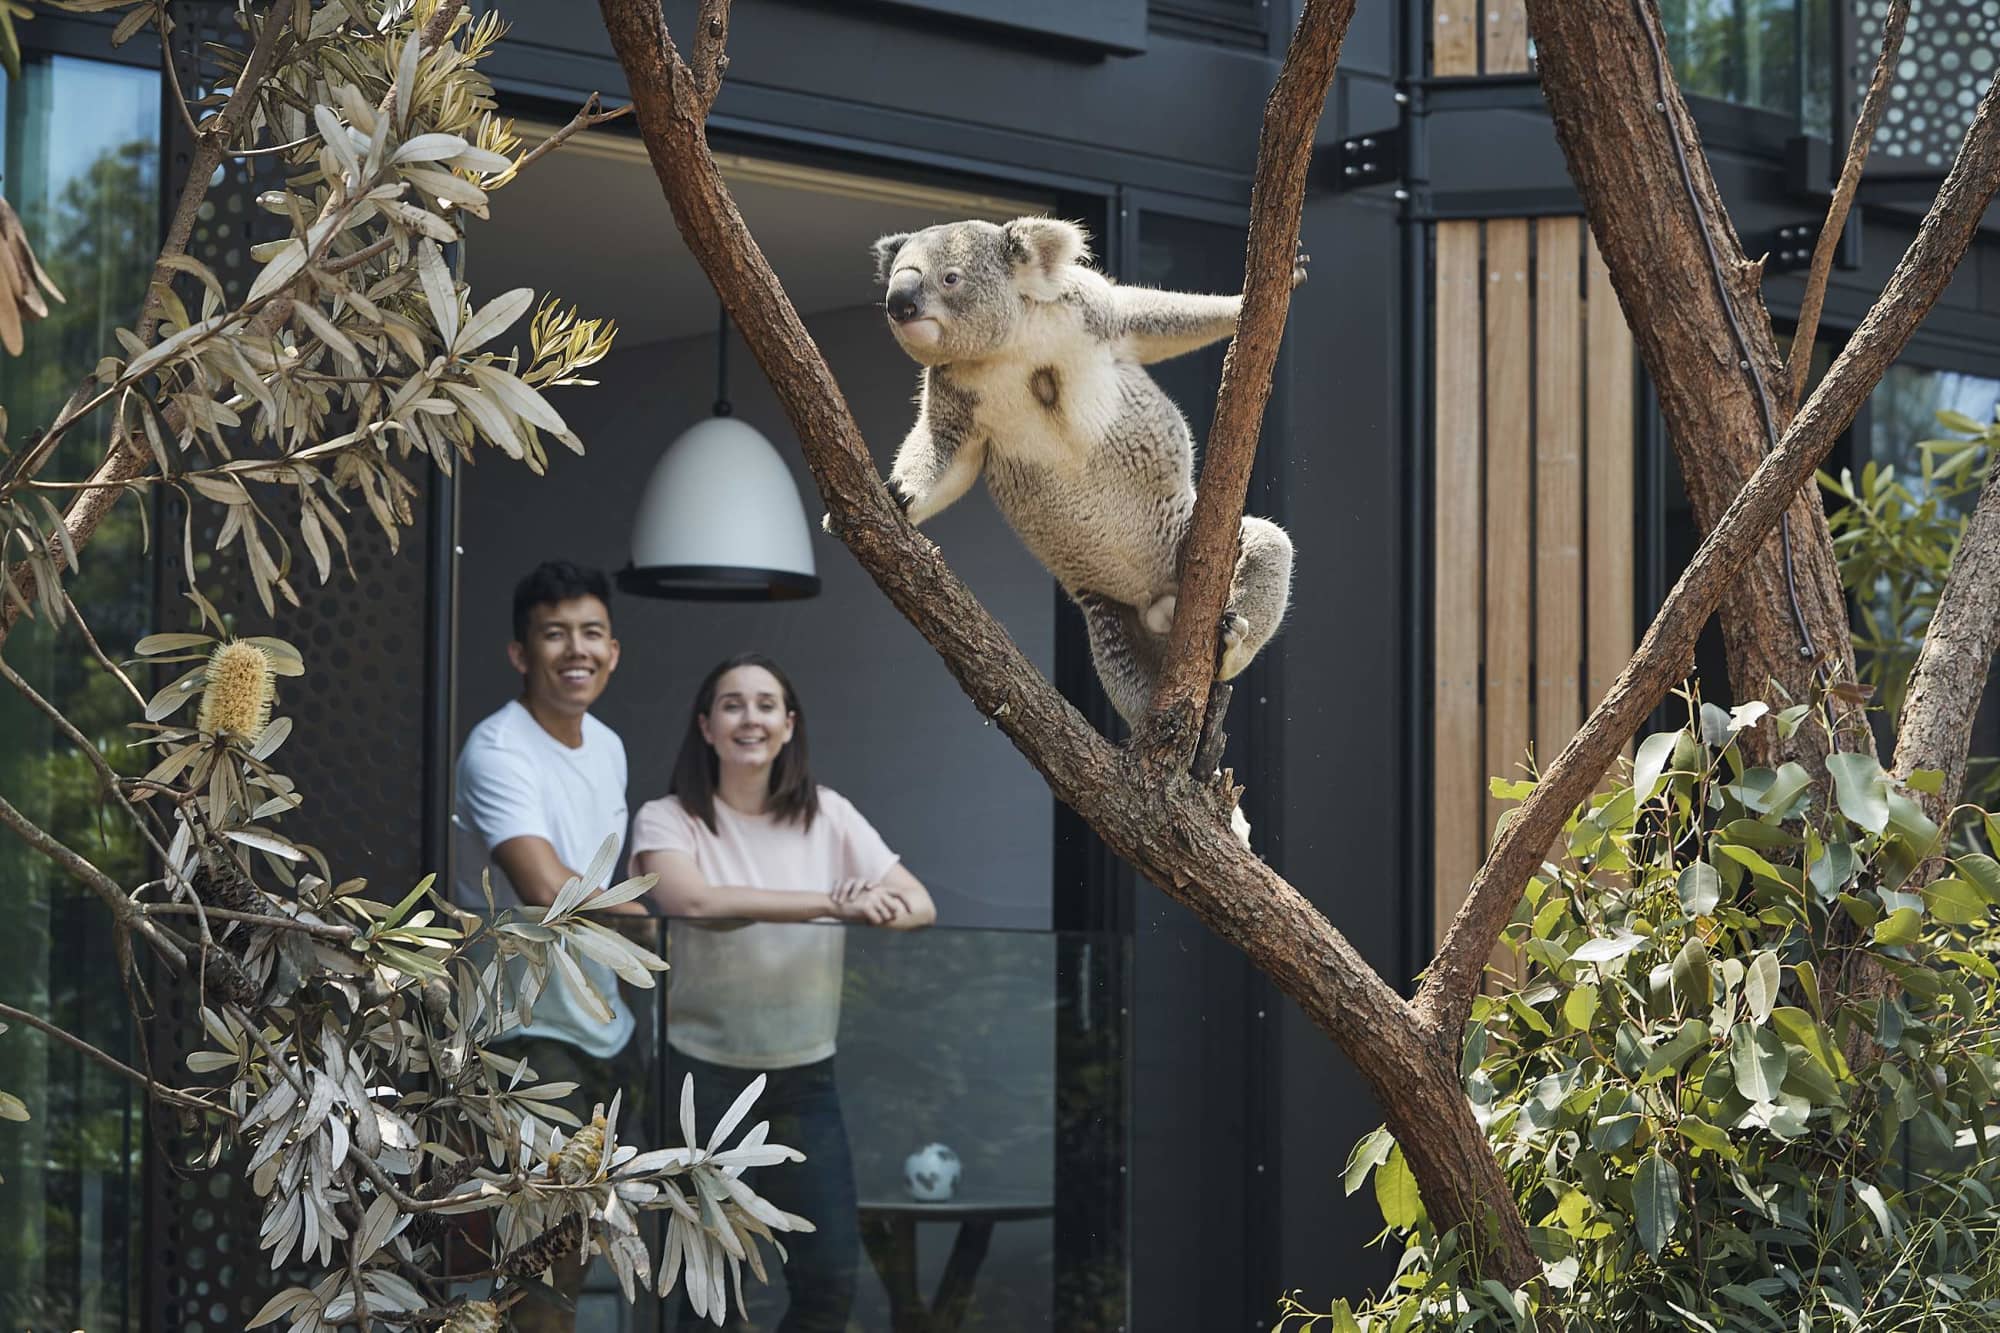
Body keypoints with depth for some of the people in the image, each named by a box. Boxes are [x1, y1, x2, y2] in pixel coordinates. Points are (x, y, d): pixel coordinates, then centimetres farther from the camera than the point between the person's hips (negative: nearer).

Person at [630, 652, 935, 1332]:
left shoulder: (828, 815, 6)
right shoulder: (667, 819, -6)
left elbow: (919, 905, 0)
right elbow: (694, 899, -26)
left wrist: (879, 907, -25)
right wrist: (833, 903, -30)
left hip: (804, 1074, 3)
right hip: (703, 1072, -3)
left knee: (831, 1276, 1)